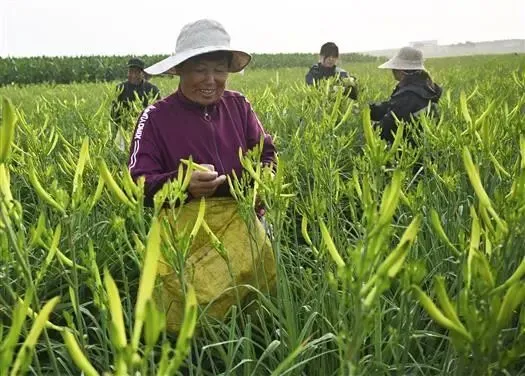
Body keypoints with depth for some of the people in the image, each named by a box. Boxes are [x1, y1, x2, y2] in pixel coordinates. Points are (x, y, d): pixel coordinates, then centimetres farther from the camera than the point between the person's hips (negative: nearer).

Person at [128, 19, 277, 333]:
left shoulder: (238, 105, 7)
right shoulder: (156, 117, -5)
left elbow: (267, 152, 13)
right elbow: (139, 184, -9)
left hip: (239, 217, 4)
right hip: (186, 223, -3)